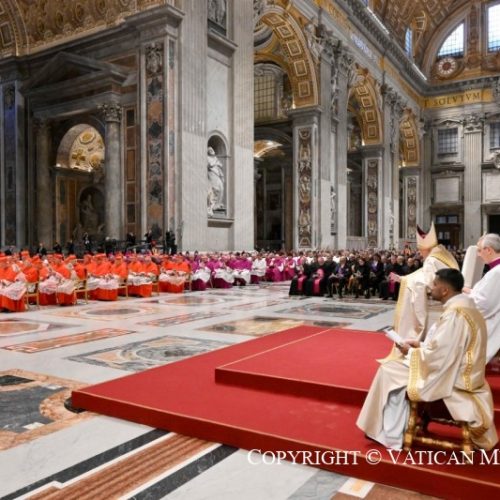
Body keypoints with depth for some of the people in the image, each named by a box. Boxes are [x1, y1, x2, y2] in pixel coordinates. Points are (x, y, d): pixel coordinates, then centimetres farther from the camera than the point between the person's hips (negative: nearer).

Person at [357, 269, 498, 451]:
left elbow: (438, 356, -26)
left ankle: (391, 434, 9)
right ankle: (398, 427, 22)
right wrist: (421, 344, 7)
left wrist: (411, 352, -10)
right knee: (398, 363, 18)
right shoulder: (465, 306, 6)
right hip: (459, 372, 10)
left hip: (450, 377, -10)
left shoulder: (454, 314, -25)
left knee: (390, 370, -3)